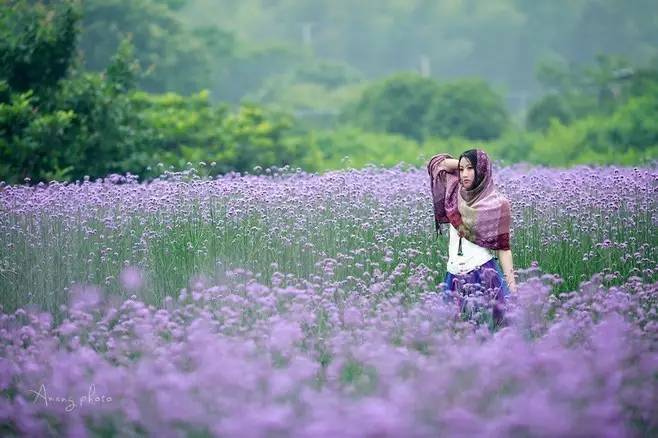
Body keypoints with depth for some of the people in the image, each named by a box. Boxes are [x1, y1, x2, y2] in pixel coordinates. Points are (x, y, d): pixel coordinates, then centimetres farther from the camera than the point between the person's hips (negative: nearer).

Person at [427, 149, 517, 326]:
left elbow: (503, 247, -6)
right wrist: (460, 164, 8)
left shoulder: (497, 204, -6)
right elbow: (436, 162, 22)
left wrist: (512, 286, -12)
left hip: (484, 276, -5)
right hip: (455, 276, 5)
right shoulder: (455, 192, 7)